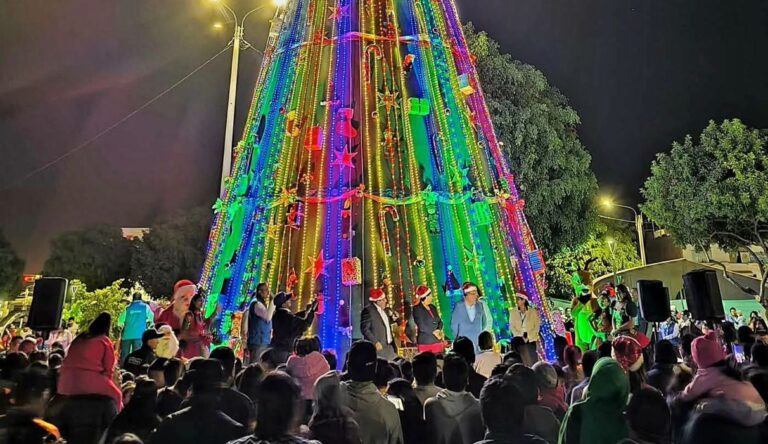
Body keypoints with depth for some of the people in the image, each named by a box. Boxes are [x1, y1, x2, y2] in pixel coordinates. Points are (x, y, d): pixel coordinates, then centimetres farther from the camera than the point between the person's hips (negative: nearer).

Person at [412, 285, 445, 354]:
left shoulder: (432, 307, 13)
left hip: (437, 341, 6)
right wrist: (434, 332, -9)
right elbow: (422, 326, -13)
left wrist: (439, 330, -5)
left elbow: (440, 321, 14)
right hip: (425, 342, -6)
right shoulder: (417, 309, -7)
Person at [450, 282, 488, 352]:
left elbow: (483, 322, 14)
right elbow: (454, 325, 2)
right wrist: (457, 339, 8)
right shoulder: (459, 307, -6)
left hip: (478, 341, 3)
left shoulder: (480, 306, 4)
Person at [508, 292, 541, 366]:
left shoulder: (533, 311, 0)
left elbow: (537, 326, 1)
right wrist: (520, 336, -8)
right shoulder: (513, 311, 3)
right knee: (521, 361, -7)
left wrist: (528, 337, -8)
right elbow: (512, 326, 3)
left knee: (532, 361, -5)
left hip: (531, 340, 0)